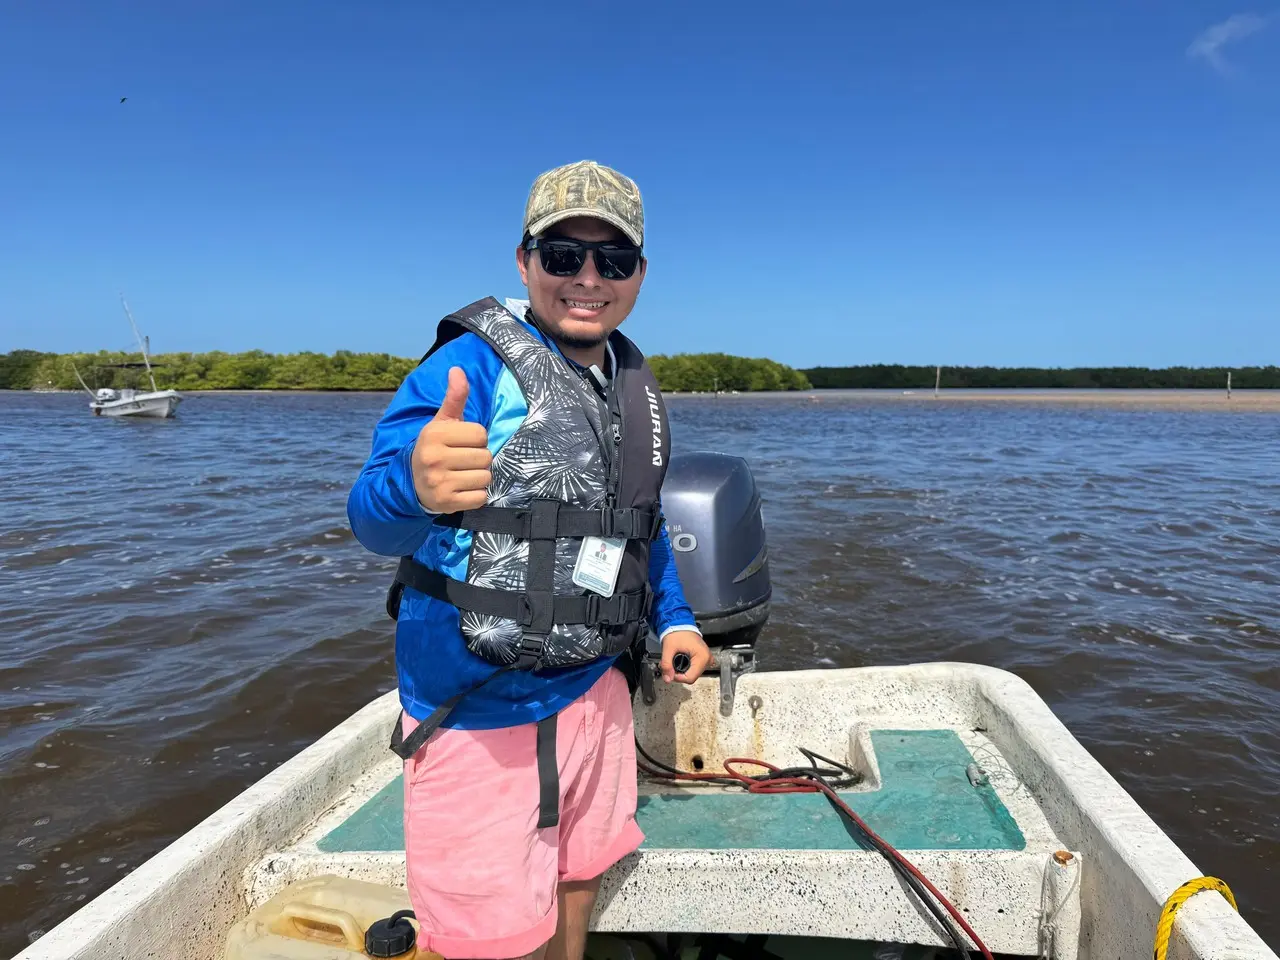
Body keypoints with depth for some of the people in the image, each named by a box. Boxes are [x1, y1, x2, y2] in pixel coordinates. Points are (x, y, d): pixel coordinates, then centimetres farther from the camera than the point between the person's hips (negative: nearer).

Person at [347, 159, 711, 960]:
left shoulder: (635, 380, 6)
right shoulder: (472, 364, -16)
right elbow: (375, 519, -28)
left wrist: (675, 617, 11)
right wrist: (416, 485, -50)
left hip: (593, 691, 6)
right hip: (478, 712, -6)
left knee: (576, 891, 23)